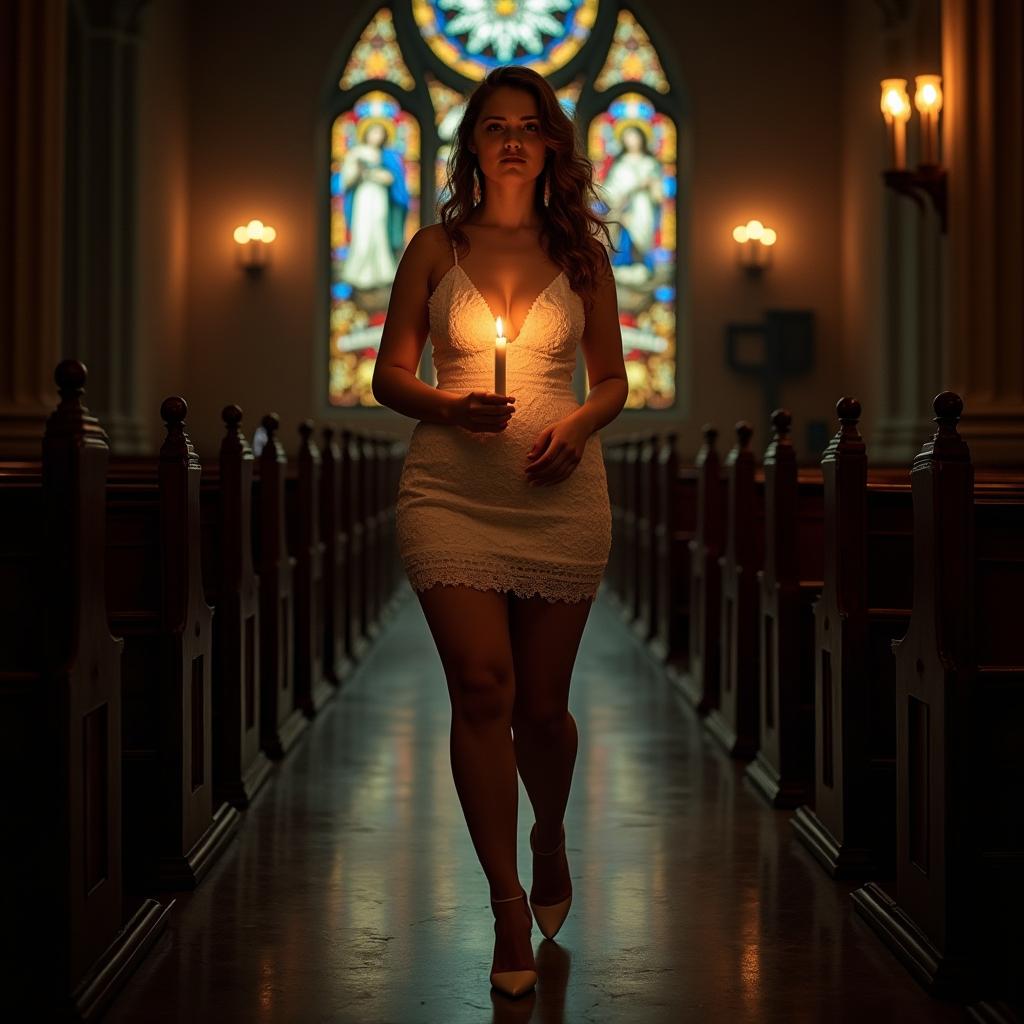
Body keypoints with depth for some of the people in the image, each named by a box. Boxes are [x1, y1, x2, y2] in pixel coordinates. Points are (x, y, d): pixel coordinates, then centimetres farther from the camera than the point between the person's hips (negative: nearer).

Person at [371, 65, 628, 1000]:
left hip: (562, 494, 1)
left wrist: (580, 423, -8)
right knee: (482, 686, -14)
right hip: (451, 492, -1)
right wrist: (451, 407, -13)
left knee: (542, 703, 6)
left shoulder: (583, 255, 9)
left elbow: (613, 380, 13)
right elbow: (390, 375, 7)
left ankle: (551, 837, 38)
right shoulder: (435, 249, 6)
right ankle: (508, 901, -3)